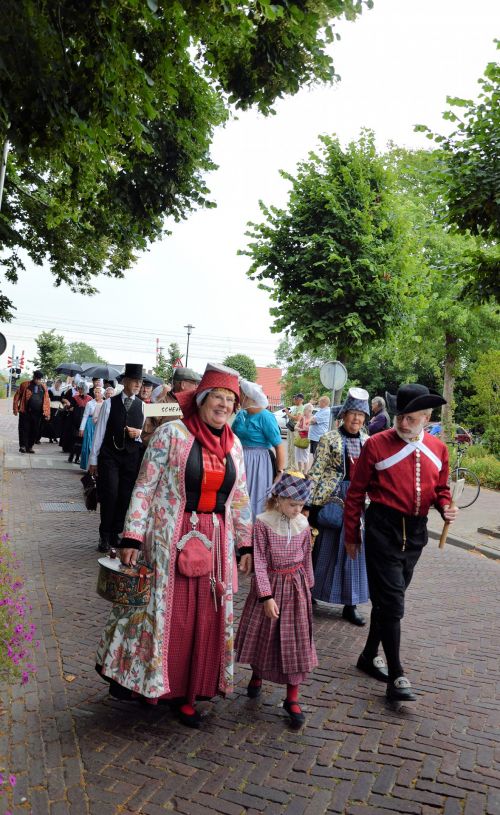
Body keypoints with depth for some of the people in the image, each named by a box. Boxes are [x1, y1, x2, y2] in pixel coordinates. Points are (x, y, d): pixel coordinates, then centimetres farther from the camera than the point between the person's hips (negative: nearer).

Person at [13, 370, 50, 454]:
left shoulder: (44, 387, 9)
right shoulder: (25, 385, 1)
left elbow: (46, 400, 8)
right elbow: (17, 396, 4)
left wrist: (47, 413, 3)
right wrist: (15, 408, 0)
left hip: (37, 413, 3)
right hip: (25, 412, -3)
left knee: (35, 431, 5)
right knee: (24, 429, -3)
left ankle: (30, 447, 15)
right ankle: (23, 446, 2)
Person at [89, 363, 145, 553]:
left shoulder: (141, 406, 7)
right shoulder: (110, 403, -1)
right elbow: (99, 431, 1)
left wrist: (139, 433, -10)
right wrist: (93, 458, 1)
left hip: (132, 457, 3)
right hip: (109, 455, -3)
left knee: (125, 497, 3)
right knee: (110, 495, -9)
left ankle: (115, 535, 17)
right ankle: (105, 536, 7)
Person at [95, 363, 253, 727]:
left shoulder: (233, 443, 7)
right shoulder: (172, 433, -9)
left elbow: (239, 499, 13)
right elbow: (145, 487, -9)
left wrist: (245, 544, 13)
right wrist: (132, 536, -13)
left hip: (215, 541, 5)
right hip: (171, 539, -5)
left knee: (205, 618, 10)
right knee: (163, 611, 6)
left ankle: (186, 693, 27)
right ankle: (136, 676, 31)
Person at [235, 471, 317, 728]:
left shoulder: (303, 524, -3)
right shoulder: (263, 522, -15)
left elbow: (306, 557, 9)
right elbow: (260, 562, -15)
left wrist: (307, 585, 14)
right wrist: (267, 596, -17)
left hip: (295, 585, 3)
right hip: (270, 583, -3)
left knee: (295, 639, 4)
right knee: (264, 634, 14)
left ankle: (292, 699, 15)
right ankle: (257, 675, 43)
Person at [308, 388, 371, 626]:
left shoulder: (367, 441, 8)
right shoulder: (330, 439, -7)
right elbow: (315, 472, -8)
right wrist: (310, 503, -12)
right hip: (332, 499, -4)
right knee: (326, 548, 6)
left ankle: (350, 604, 18)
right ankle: (308, 593, 24)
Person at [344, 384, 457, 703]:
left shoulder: (438, 449, 4)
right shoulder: (377, 444, -9)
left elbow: (441, 488, 17)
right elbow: (356, 492, -3)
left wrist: (446, 507, -6)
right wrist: (351, 535, 0)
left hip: (416, 531, 5)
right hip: (384, 528, -5)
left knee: (389, 599, 16)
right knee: (391, 602, -6)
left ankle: (369, 656, 34)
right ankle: (396, 677, 3)